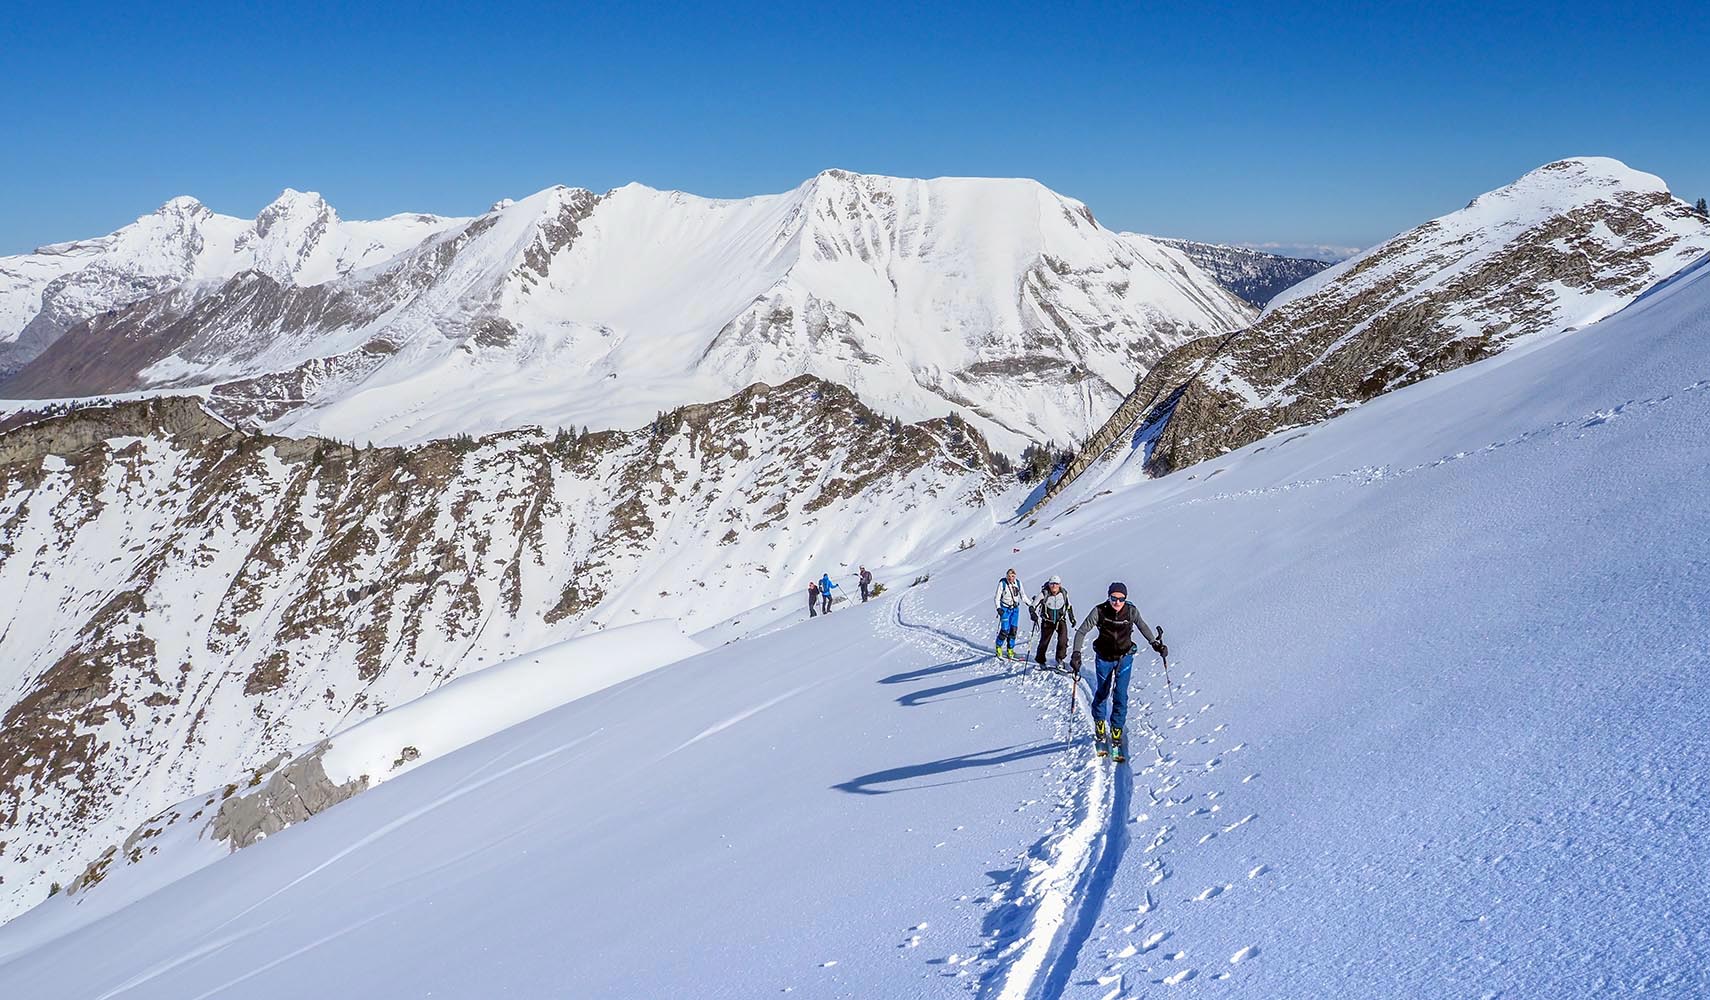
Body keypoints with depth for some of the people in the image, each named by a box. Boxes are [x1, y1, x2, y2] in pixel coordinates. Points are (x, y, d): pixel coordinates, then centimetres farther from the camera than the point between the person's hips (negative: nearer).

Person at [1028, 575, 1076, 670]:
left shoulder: (1064, 593, -9)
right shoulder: (1044, 593, -19)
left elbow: (1069, 606, 10)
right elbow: (1032, 606, -18)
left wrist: (1072, 618, 12)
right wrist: (1033, 614, -37)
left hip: (1061, 620, 1)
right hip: (1048, 621, -1)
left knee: (1063, 639, -21)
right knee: (1044, 641, 9)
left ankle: (1060, 659, -10)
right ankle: (1040, 660, 31)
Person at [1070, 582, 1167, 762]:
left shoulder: (1131, 611, -16)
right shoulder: (1100, 612, -20)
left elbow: (1143, 627, 3)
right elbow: (1081, 631, -16)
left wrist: (1156, 643, -6)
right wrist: (1076, 653, -27)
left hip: (1124, 658, 0)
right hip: (1104, 658, 0)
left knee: (1120, 695, -9)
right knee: (1102, 692, 16)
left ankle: (1116, 733, 4)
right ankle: (1099, 726, 39)